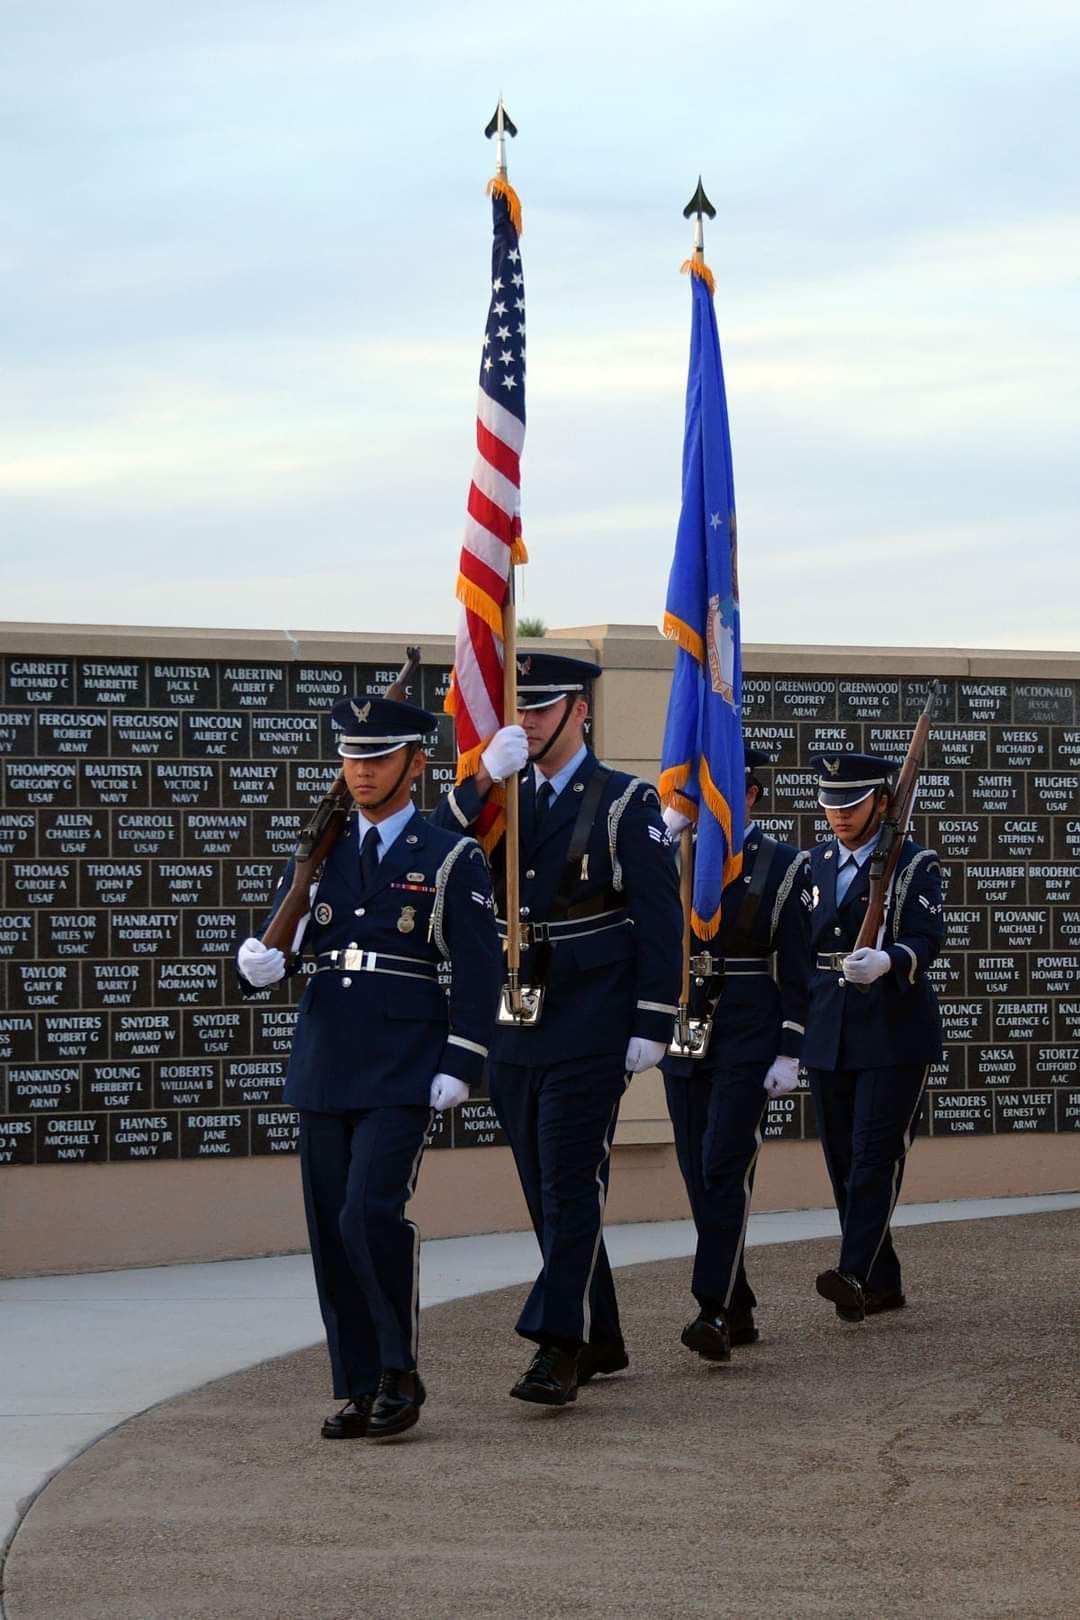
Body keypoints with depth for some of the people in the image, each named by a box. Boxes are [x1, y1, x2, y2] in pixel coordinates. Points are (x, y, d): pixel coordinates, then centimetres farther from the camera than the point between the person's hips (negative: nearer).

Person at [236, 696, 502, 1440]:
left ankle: (400, 1372, -4)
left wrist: (459, 1068, -10)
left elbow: (479, 972, -2)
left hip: (403, 1071, -5)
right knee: (332, 1231, 4)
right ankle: (359, 1392, 11)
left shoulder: (452, 860, 1)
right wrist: (260, 963, -14)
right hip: (324, 1068, 5)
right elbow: (281, 936, 10)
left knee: (373, 1213, -19)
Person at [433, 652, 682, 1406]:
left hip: (589, 1027, -6)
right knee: (547, 1189, 10)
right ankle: (600, 1338, 20)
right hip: (516, 1025, 6)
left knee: (571, 1185, -11)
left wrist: (651, 1027, -11)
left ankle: (559, 1348, -14)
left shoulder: (627, 802, -1)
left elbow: (660, 922, -5)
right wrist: (481, 779, -14)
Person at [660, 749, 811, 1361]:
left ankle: (715, 1310, -18)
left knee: (725, 1167, -14)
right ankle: (739, 1310, 15)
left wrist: (790, 1054, -9)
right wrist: (668, 827, -13)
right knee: (700, 1175, 5)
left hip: (749, 1036, -5)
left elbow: (796, 967, -3)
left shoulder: (784, 865, 1)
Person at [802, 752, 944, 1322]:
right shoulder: (817, 863, 13)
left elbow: (927, 938, -17)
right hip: (828, 1034, 6)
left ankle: (856, 1273, -20)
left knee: (876, 1154, -13)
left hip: (893, 1034, -6)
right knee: (844, 1161, 6)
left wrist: (886, 961, -37)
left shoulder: (914, 864, -3)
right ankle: (883, 1284, 13)